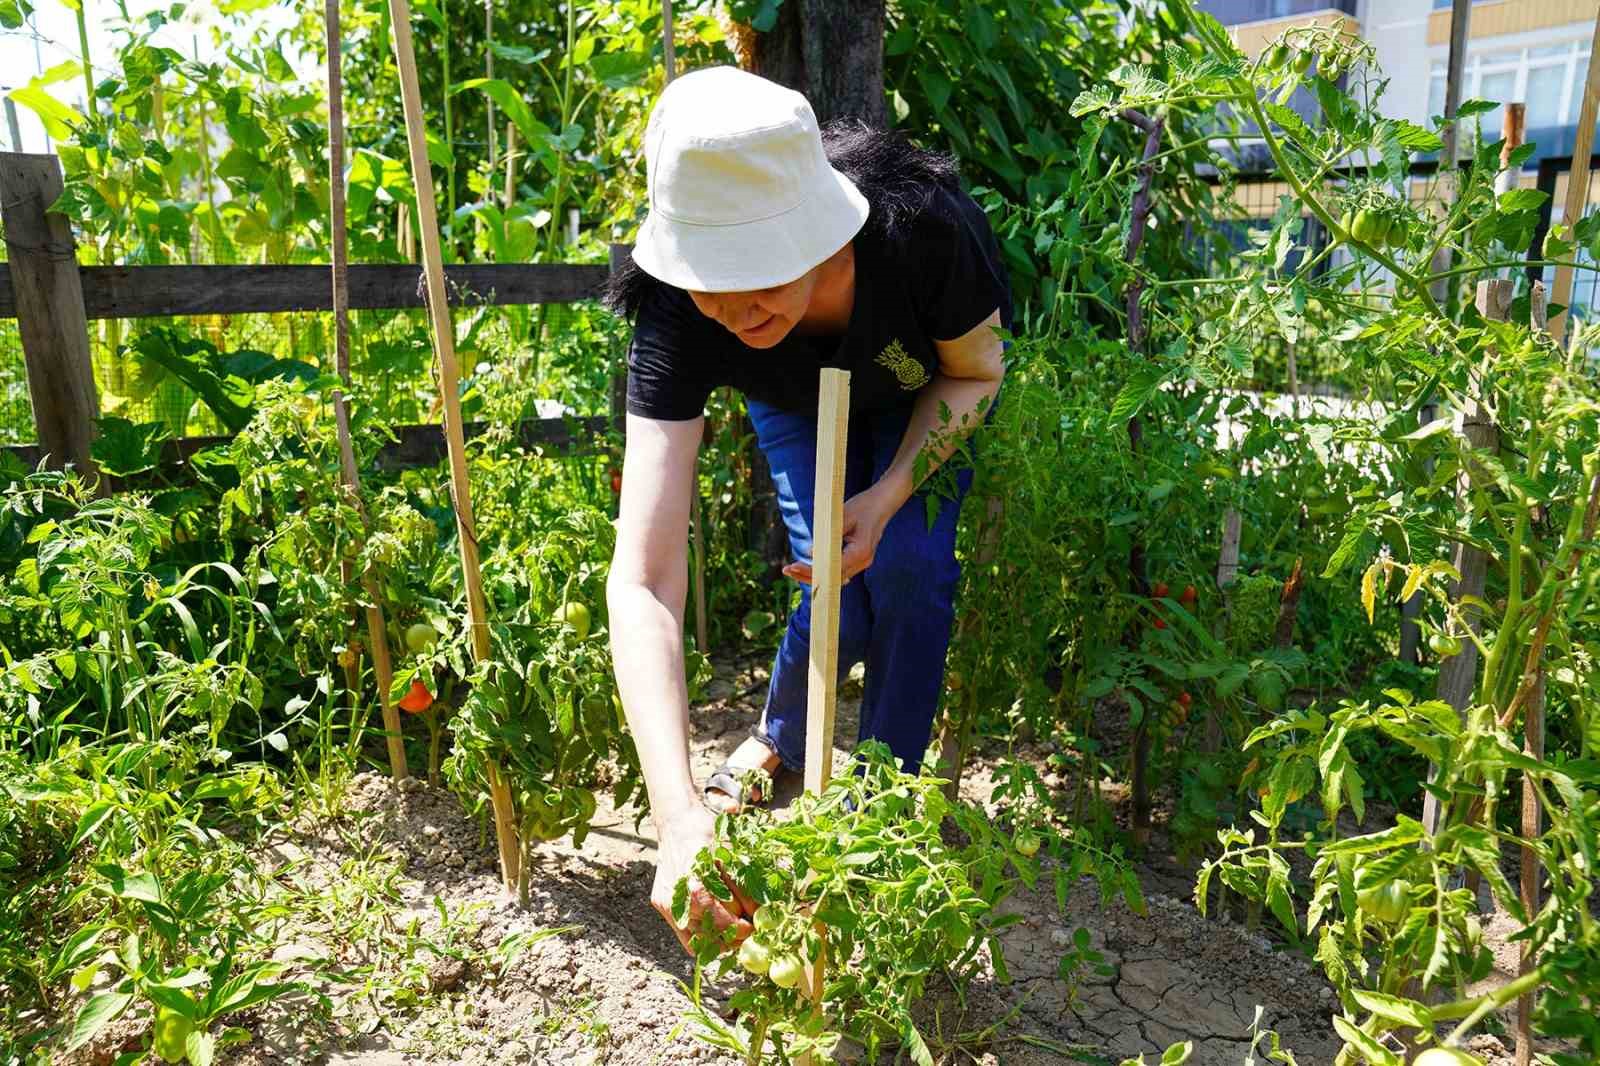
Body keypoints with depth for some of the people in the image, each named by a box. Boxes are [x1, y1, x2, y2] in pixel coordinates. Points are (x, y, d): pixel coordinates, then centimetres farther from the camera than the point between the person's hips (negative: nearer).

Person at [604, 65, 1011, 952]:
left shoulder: (925, 229, -42)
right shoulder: (675, 316, -40)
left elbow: (977, 372, -17)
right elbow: (641, 581, -46)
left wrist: (887, 496, -34)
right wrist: (679, 816, -56)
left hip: (926, 392, 0)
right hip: (798, 408, 0)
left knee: (909, 568, -17)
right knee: (838, 596, -14)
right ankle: (778, 741, 21)